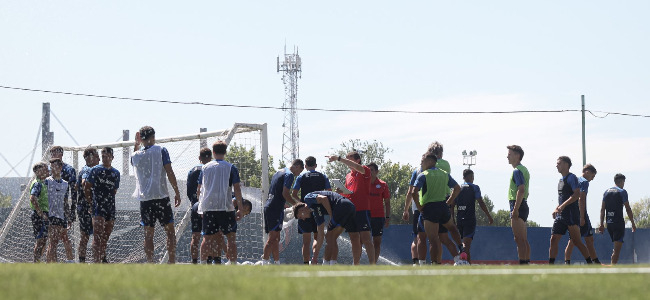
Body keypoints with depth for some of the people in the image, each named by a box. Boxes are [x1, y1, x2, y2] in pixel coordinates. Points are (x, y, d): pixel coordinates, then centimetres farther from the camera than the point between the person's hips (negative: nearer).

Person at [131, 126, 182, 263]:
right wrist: (177, 193, -2)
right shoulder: (161, 150, -2)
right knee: (170, 231, 4)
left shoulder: (136, 155, 8)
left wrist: (136, 144, 28)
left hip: (144, 198, 3)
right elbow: (169, 172, -7)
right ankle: (172, 264, -3)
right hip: (161, 196, -3)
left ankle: (150, 264, -2)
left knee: (148, 234, 4)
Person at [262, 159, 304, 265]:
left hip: (268, 207, 10)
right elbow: (285, 194, -15)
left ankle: (277, 262, 14)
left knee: (275, 238, 12)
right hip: (276, 208, -10)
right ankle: (264, 262, -20)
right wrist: (297, 204, -4)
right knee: (273, 237, -13)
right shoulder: (289, 175, -7)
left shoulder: (279, 173, 22)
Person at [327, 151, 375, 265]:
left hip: (362, 210, -7)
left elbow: (356, 167, -23)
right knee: (354, 240, 7)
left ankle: (372, 265, -12)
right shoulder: (348, 176, 20)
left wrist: (338, 158, -26)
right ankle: (356, 265, 9)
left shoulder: (365, 171, -2)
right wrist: (341, 191, 3)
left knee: (365, 238, -11)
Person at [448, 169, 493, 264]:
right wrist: (489, 216, 1)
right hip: (470, 219, -4)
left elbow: (452, 205, 10)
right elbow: (481, 203, -5)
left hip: (459, 219, 4)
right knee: (467, 243, -13)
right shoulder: (474, 188, 0)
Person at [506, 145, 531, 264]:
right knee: (524, 240, 11)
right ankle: (527, 263, 12)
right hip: (524, 205, 10)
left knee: (519, 239, -12)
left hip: (518, 205, -10)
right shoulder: (524, 169, 19)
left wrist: (515, 209, -25)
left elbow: (521, 190, -23)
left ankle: (522, 264, -15)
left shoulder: (517, 171, -12)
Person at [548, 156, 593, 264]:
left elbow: (577, 194, -19)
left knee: (576, 241, -7)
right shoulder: (561, 180, 19)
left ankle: (590, 263, 1)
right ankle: (551, 265, 1)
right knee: (553, 239, 1)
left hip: (571, 214, -9)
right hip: (561, 215, 9)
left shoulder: (571, 177, -8)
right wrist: (556, 209, 14)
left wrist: (563, 206, -23)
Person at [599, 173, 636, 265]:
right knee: (617, 247, -8)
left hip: (609, 223, 6)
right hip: (619, 222, -6)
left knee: (616, 247, 18)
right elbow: (628, 209, -7)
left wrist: (602, 224, 14)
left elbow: (602, 209, 13)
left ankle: (613, 264, 13)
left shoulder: (607, 192, 14)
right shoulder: (622, 192, -4)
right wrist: (633, 224, -1)